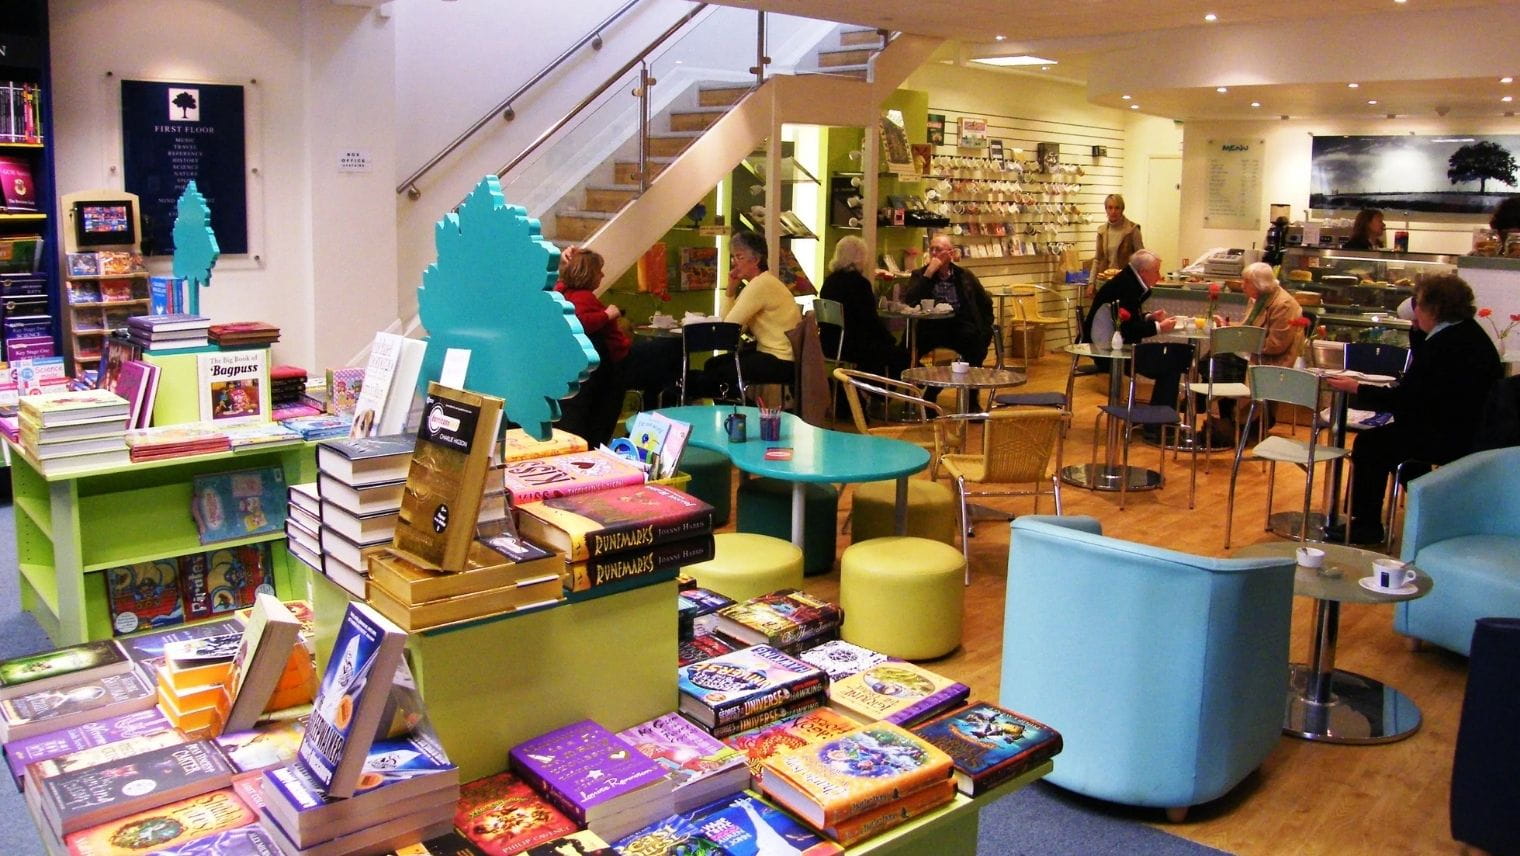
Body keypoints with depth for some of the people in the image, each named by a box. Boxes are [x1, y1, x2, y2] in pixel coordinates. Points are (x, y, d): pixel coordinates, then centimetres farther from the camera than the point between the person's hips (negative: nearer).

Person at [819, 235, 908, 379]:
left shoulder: (829, 281, 8)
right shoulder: (859, 282, -16)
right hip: (852, 348, -9)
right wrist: (891, 340, 1)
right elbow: (872, 320, -14)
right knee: (900, 355, 7)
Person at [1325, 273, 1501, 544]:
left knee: (1369, 443, -5)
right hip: (1471, 430, 11)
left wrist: (1356, 388, -11)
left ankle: (1366, 524, 6)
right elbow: (1418, 384, 19)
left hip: (1454, 439, -11)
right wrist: (1418, 331, 12)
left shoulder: (1445, 344, -23)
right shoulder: (1468, 332, 8)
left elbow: (1403, 398, -22)